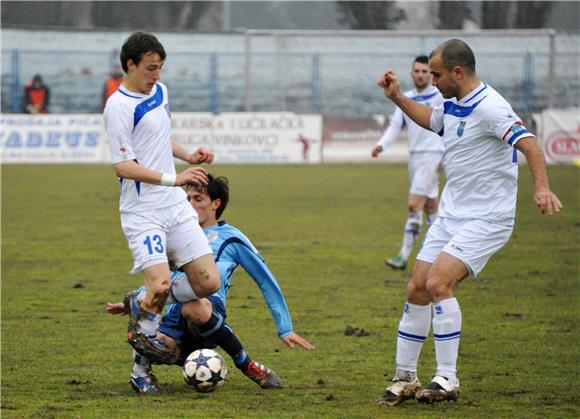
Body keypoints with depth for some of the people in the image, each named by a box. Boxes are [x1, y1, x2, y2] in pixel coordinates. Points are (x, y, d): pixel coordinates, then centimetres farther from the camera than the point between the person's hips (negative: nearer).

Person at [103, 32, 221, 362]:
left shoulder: (160, 91, 12)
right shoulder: (119, 107, -14)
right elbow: (123, 166, -19)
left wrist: (188, 156, 10)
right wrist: (174, 179, -24)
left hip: (176, 206, 8)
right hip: (142, 211, -7)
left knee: (209, 283, -2)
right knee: (161, 284, -22)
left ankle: (147, 305, 21)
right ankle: (142, 330, 10)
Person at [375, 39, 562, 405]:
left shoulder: (489, 107, -19)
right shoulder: (452, 105, 9)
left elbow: (529, 144, -31)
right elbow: (429, 119, 34)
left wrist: (542, 188, -45)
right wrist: (397, 97, 23)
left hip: (487, 219, -9)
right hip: (451, 215, 9)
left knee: (437, 283, -22)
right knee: (417, 289, 4)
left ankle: (447, 379, -14)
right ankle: (405, 378, 15)